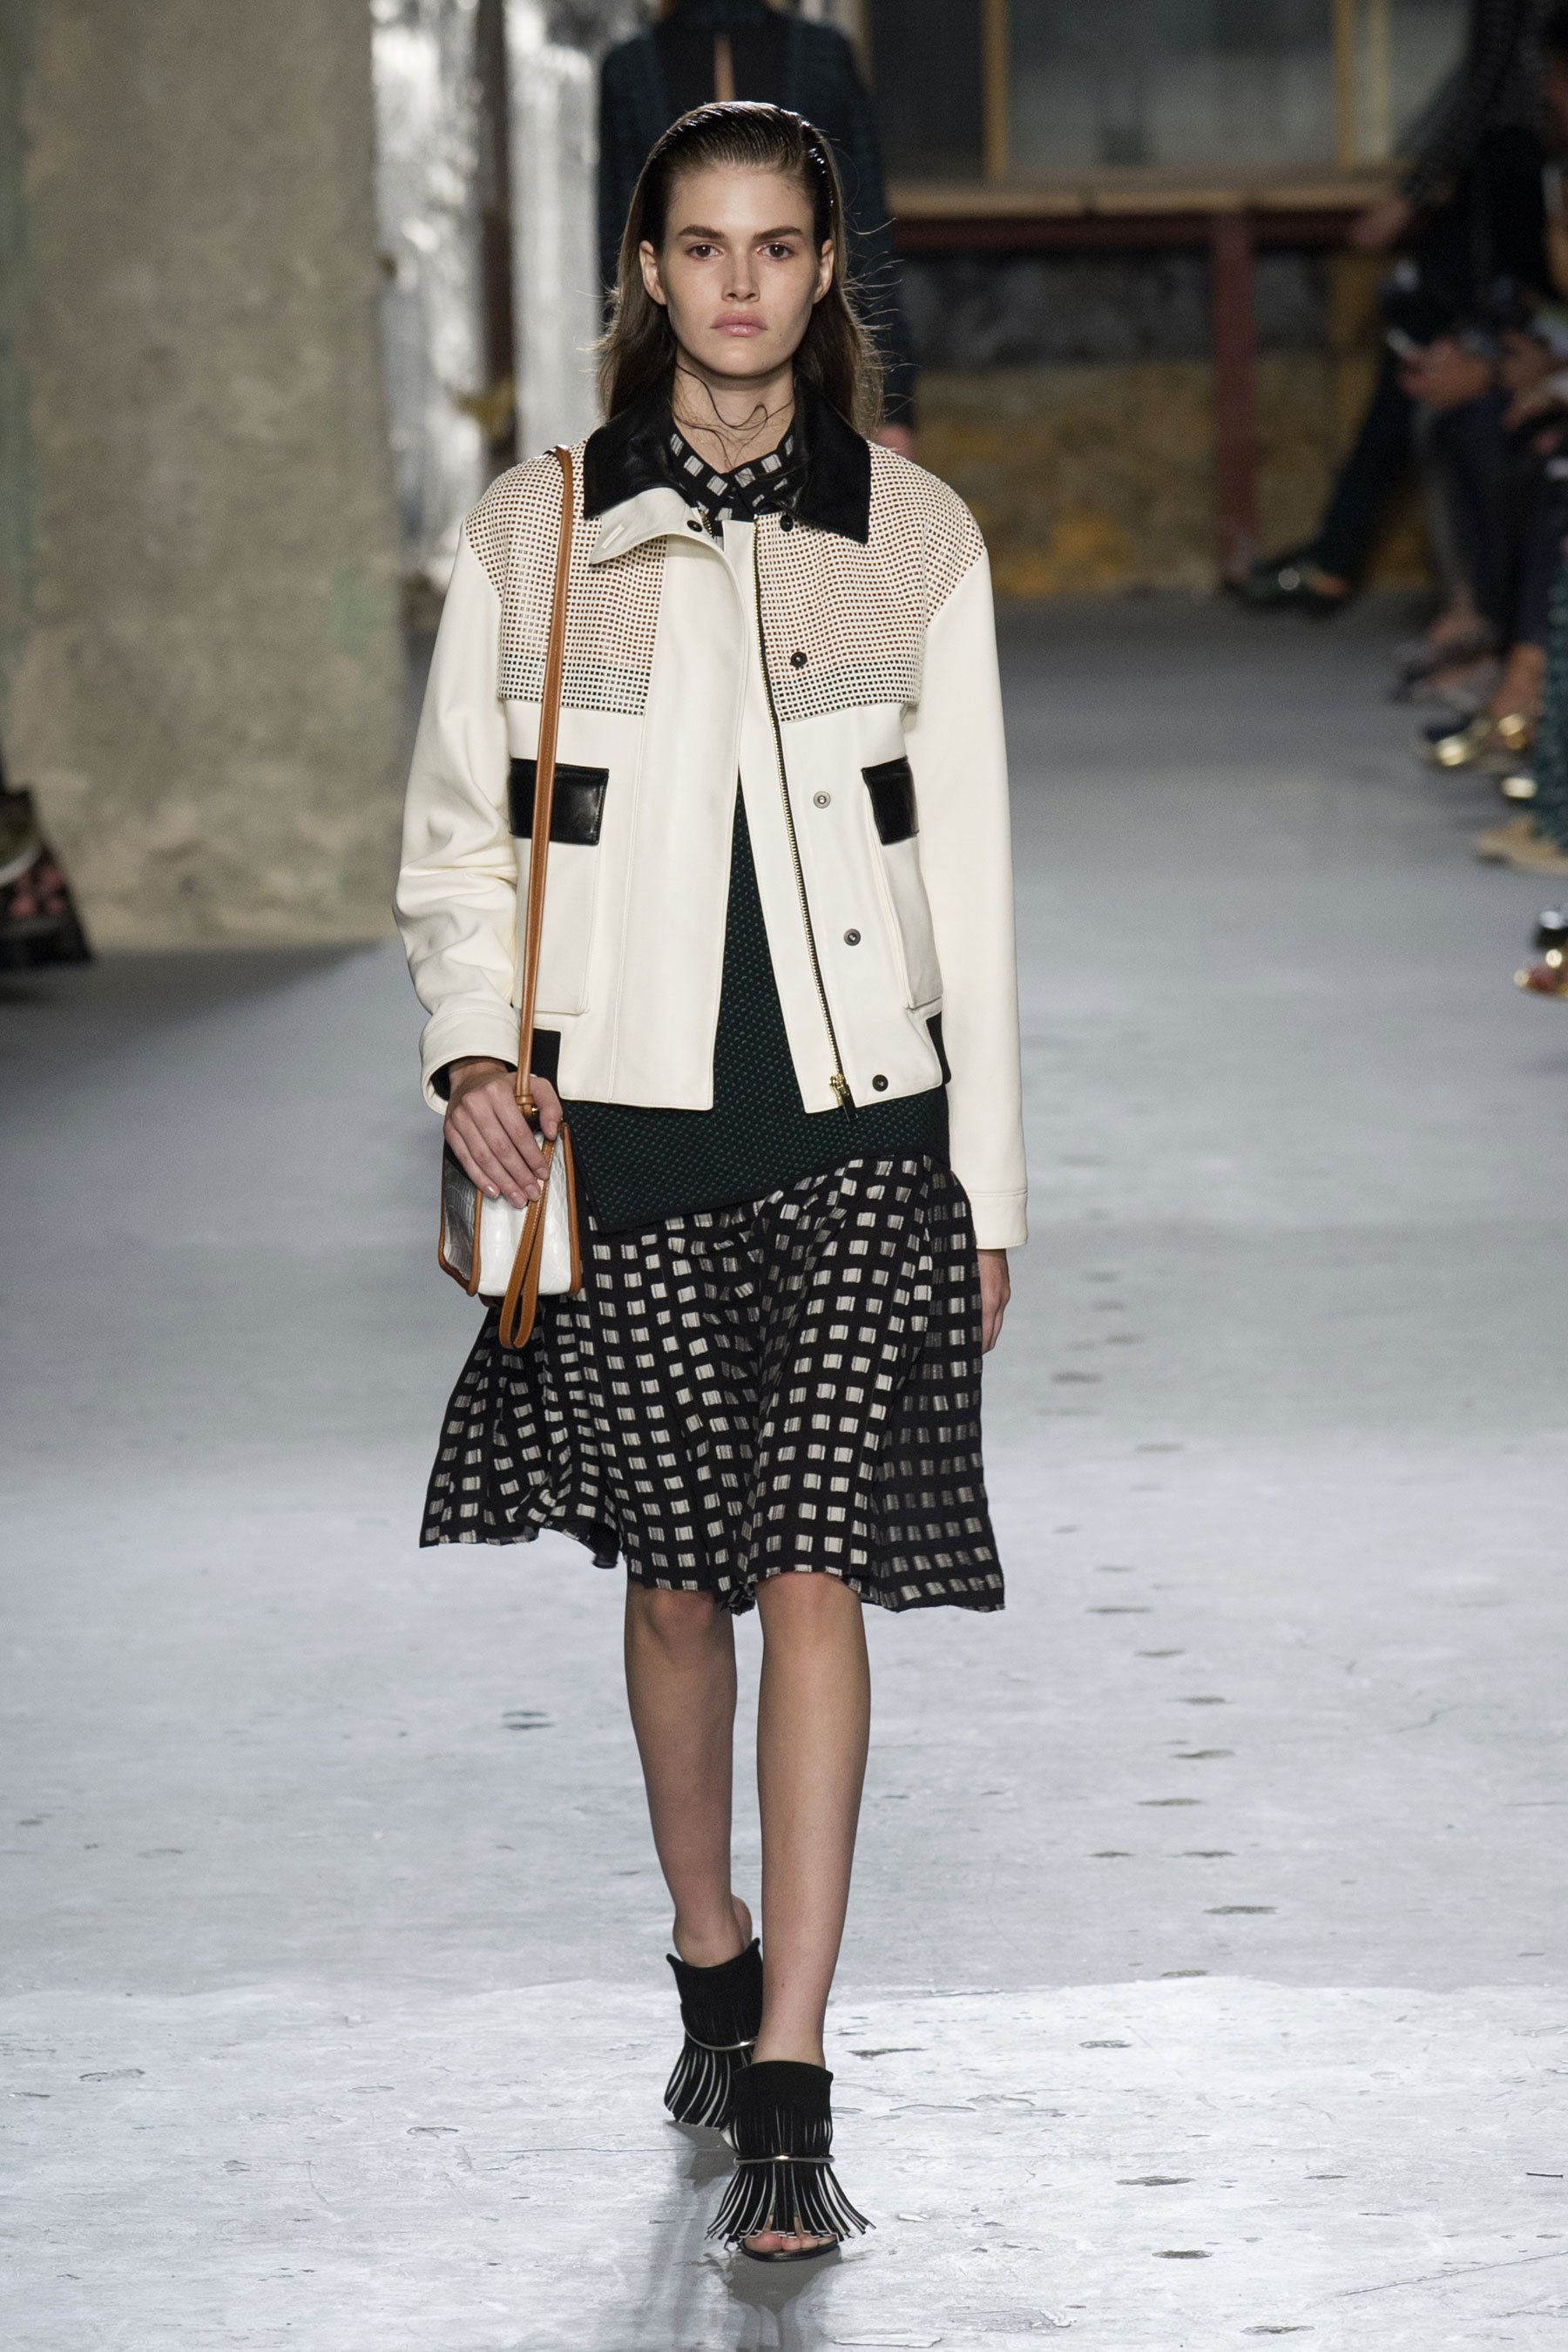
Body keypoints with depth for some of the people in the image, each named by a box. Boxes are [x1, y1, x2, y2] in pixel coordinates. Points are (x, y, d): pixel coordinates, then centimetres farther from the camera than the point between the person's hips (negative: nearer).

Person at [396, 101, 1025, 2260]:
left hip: (859, 1122, -1)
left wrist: (989, 1176, 5)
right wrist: (470, 1047, -9)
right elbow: (457, 827, 9)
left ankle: (791, 2105, -9)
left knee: (814, 1571, -9)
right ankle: (713, 1961, 35)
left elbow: (967, 867, 6)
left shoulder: (917, 538, 4)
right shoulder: (535, 538, 3)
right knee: (677, 1576, 11)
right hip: (626, 1115, 1)